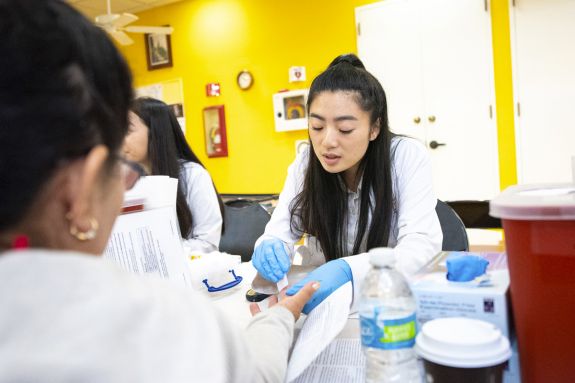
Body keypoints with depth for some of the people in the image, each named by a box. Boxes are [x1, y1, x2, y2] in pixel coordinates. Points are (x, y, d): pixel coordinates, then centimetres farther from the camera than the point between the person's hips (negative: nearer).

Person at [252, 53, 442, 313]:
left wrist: (347, 270, -37)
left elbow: (423, 246, -21)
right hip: (320, 296, 4)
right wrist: (270, 250, -30)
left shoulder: (407, 157, -13)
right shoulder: (305, 165, -3)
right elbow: (279, 231, -6)